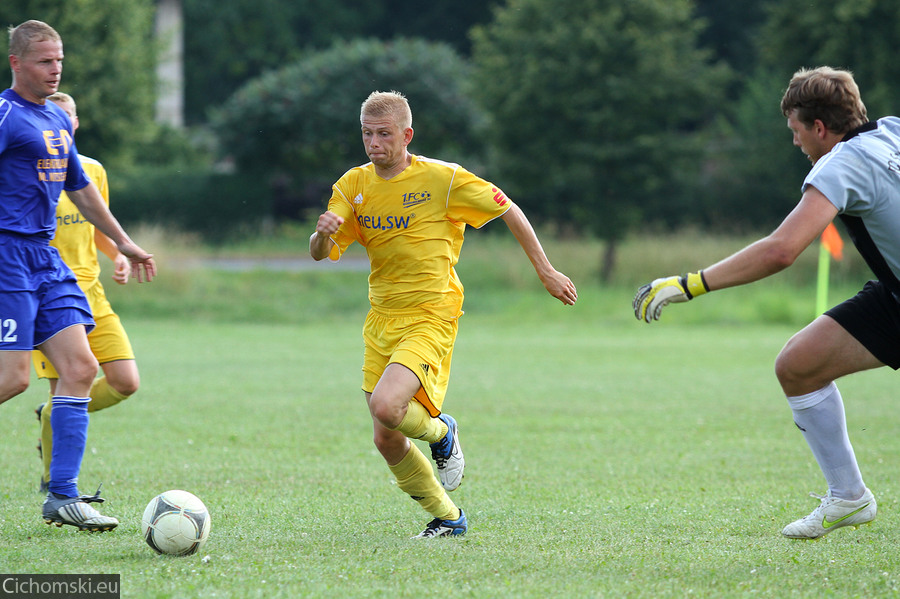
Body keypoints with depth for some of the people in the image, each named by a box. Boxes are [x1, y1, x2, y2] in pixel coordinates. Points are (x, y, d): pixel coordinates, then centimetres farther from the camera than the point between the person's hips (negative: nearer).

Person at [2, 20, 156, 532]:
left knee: (80, 367, 0)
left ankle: (63, 497, 1)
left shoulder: (58, 120, 18)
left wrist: (124, 243, 36)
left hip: (47, 259, 9)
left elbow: (81, 188, 30)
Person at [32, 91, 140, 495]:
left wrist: (118, 254, 5)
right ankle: (53, 478, 10)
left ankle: (54, 417, 22)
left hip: (91, 295, 6)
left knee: (126, 383, -4)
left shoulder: (92, 170, 12)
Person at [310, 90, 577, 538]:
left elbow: (508, 211, 0)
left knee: (385, 406, -28)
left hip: (430, 320, -5)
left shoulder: (442, 179, -10)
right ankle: (446, 518, 26)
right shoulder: (353, 186, 3)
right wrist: (322, 234, -27)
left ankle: (440, 432, 6)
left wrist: (545, 271, 2)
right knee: (387, 442, 5)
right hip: (381, 320, 5)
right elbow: (320, 254, -3)